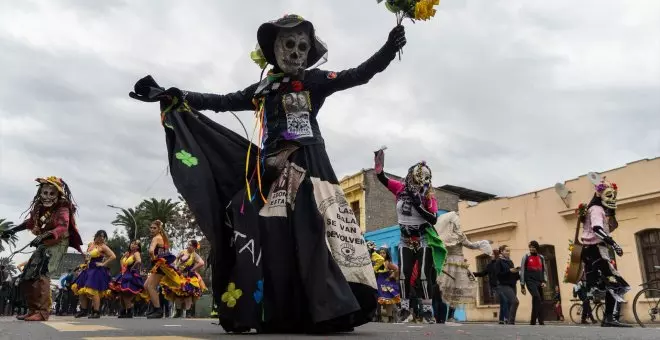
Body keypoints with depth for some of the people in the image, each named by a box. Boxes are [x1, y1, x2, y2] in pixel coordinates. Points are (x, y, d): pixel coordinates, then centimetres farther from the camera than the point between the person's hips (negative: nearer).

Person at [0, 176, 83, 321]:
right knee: (26, 276, 10)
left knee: (40, 274, -25)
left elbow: (62, 228, -30)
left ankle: (43, 312, -24)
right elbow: (30, 222, 25)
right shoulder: (40, 208, 7)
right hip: (44, 245, 9)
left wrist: (43, 236, -42)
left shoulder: (62, 209, -15)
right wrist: (12, 230, 19)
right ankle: (33, 310, 21)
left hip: (57, 244, -9)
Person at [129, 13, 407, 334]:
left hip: (306, 165, -4)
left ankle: (329, 309, -16)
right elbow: (222, 102, 20)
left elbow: (357, 75, 0)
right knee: (268, 237, -4)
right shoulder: (263, 89, 19)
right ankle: (276, 314, 2)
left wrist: (387, 50, -15)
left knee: (310, 232, -17)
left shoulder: (315, 81, 10)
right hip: (270, 169, 4)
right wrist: (170, 96, 17)